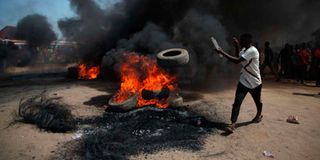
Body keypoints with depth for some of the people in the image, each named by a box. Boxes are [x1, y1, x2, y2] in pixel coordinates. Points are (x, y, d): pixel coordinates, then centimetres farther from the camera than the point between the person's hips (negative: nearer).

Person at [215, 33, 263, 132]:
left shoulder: (252, 51, -25)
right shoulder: (244, 50, 3)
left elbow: (237, 61, -35)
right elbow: (238, 58, 22)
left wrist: (222, 52, -33)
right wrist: (236, 46, 6)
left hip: (254, 82, -6)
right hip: (243, 81, 6)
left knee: (257, 101, 19)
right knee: (237, 101, -10)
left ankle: (259, 115, 49)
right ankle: (233, 123, -14)